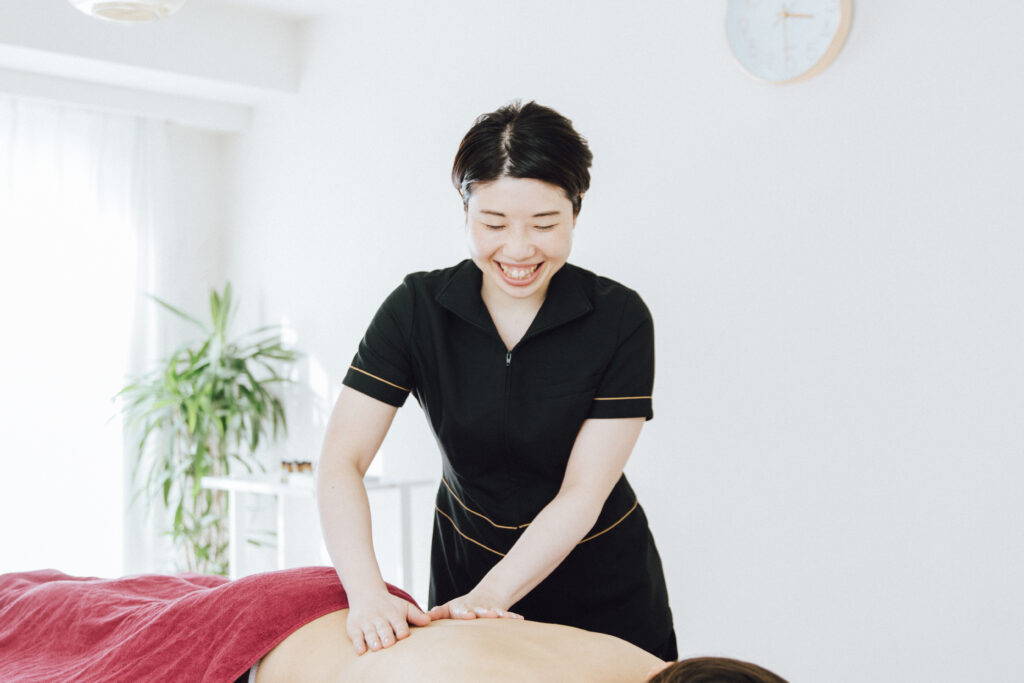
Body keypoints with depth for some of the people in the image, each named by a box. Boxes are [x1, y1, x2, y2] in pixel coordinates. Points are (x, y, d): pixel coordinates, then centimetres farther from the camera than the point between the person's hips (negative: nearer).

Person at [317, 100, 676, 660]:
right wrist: (367, 592, -32)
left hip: (601, 589, -1)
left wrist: (489, 597, -29)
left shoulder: (620, 319, -17)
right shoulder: (417, 309, -13)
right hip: (465, 570, 1)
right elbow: (342, 459, -18)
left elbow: (583, 494, -19)